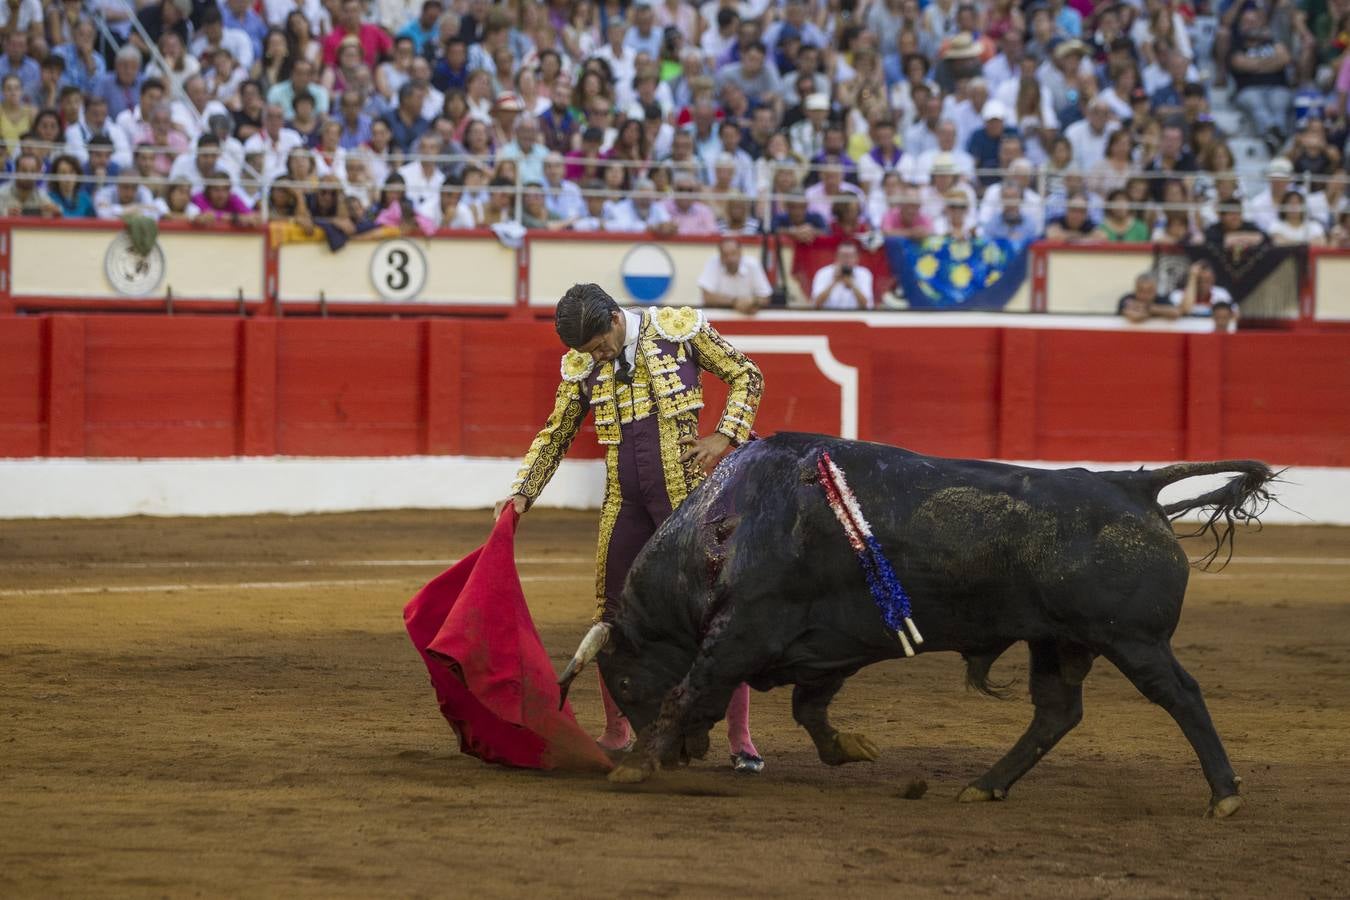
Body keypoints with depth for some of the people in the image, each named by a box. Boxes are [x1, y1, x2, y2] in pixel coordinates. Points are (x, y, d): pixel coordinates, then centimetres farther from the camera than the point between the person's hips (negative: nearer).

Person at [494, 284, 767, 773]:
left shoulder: (680, 329, -5)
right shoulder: (580, 367, 5)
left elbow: (746, 376, 4)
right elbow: (555, 436, 16)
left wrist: (726, 436, -8)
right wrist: (522, 492, 4)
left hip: (686, 495, -4)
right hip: (623, 503, 4)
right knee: (612, 618, 7)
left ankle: (741, 741, 1)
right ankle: (616, 732, 23)